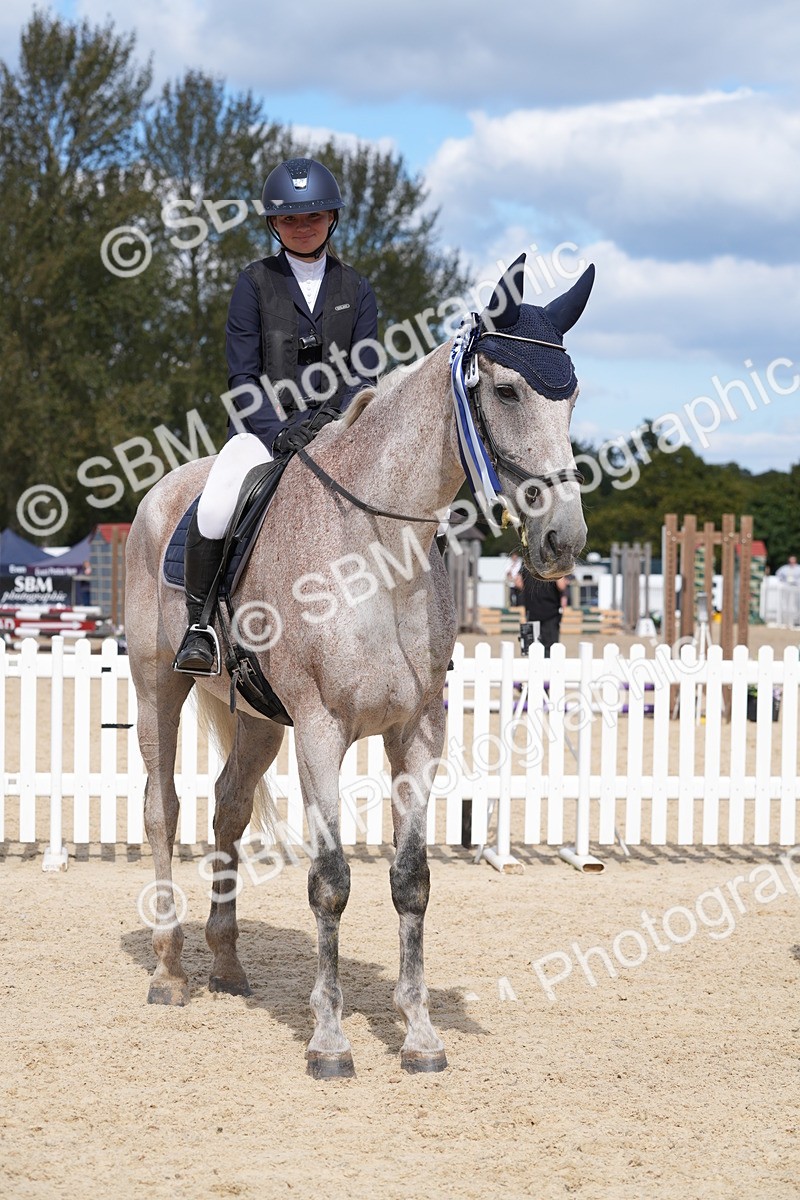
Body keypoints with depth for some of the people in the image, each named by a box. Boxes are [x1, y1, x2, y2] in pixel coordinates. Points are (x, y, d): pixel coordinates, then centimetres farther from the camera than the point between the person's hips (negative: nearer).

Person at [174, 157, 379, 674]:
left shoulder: (356, 289, 12)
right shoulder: (255, 283, 5)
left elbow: (364, 374, 6)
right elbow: (243, 377, 0)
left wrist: (333, 418, -14)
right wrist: (281, 431, -16)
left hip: (338, 431, 2)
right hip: (265, 426, -2)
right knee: (215, 511, -30)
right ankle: (199, 628, -12)